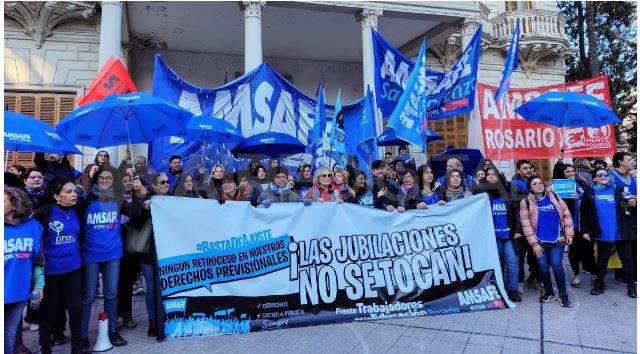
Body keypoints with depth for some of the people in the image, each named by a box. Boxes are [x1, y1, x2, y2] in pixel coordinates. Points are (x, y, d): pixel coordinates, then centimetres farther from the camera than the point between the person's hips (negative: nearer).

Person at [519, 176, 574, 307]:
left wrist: (569, 233, 1)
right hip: (540, 241, 0)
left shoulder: (554, 197, 2)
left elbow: (566, 214, 6)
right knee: (543, 267, 1)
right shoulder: (526, 202, -5)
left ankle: (563, 295, 6)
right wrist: (534, 243, -8)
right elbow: (526, 224, -6)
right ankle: (549, 293, 22)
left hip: (558, 239, 0)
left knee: (556, 265, -9)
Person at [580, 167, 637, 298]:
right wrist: (584, 230, 0)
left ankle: (630, 285, 25)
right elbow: (584, 213, 3)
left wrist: (633, 205, -13)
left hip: (622, 233, 1)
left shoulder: (617, 190, 2)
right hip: (602, 234, 0)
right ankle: (599, 284, 23)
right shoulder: (589, 193, 0)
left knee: (627, 259, 10)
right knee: (602, 260, 11)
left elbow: (630, 209, 10)